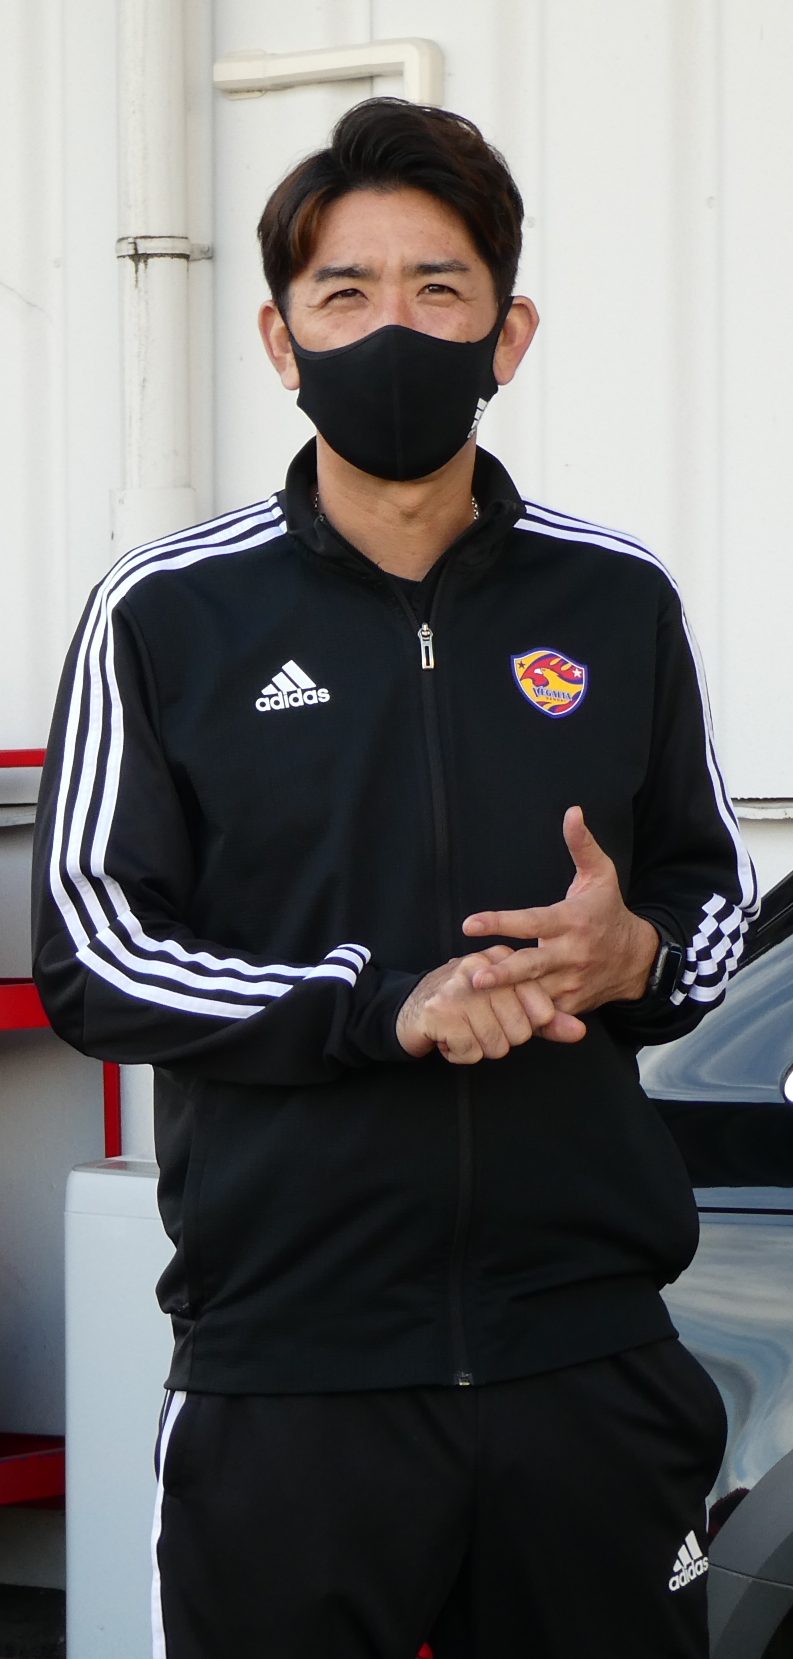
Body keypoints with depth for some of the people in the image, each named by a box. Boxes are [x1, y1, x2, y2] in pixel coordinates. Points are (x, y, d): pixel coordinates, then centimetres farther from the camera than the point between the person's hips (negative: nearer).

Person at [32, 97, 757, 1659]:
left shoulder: (618, 602, 9)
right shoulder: (169, 613, 2)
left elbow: (714, 889, 18)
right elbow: (90, 957, -2)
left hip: (587, 1347, 2)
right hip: (286, 1366, -2)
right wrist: (385, 1003, -15)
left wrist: (636, 956, -7)